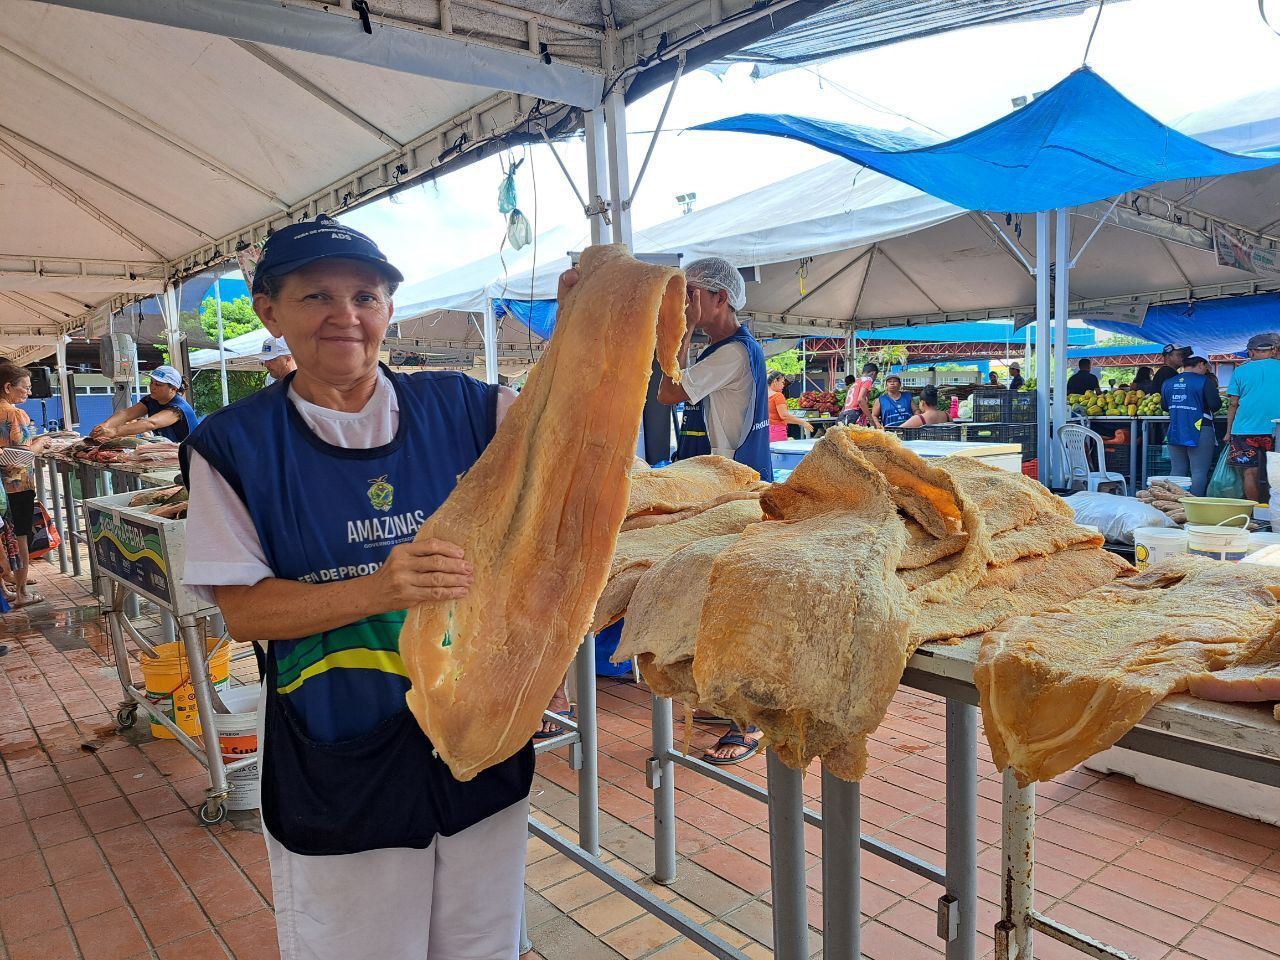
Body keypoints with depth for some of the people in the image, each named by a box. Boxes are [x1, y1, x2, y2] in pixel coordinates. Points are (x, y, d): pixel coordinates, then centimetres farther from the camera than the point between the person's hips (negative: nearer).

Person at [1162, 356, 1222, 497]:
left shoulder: (1168, 383, 8)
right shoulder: (1205, 381, -8)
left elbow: (1165, 407, 17)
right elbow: (1215, 405, -12)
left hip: (1175, 432, 5)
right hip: (1199, 432, -5)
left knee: (1177, 472, 12)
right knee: (1199, 472, -1)